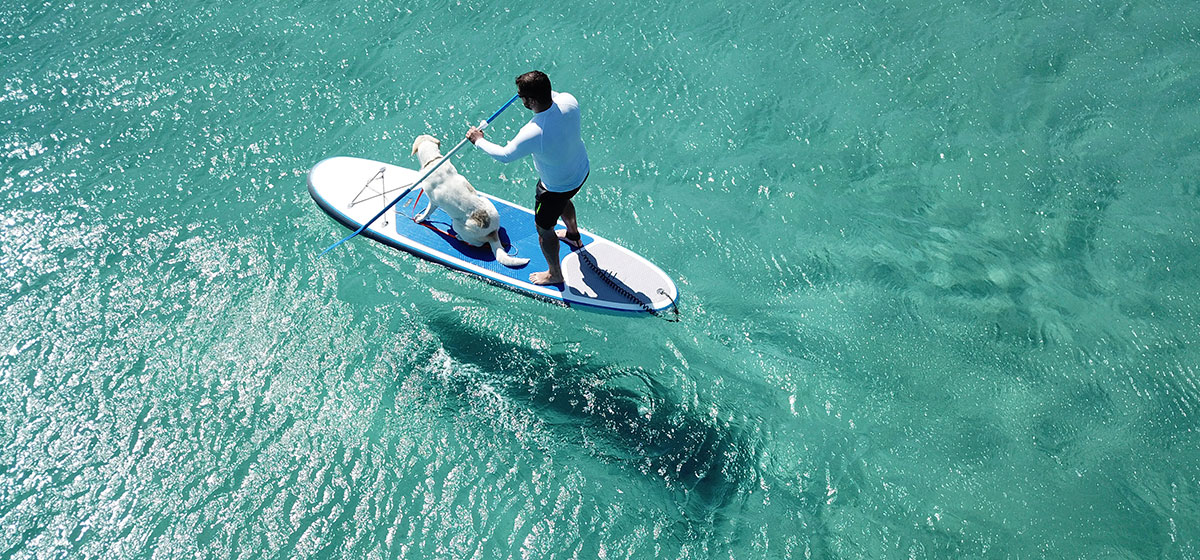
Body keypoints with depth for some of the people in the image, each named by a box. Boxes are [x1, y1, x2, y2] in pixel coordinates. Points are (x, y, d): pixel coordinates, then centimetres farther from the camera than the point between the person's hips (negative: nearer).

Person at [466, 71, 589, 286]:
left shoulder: (533, 133, -41)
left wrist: (478, 140, -5)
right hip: (582, 170, 7)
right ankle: (573, 236, 68)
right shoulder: (569, 101, -25)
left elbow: (504, 155, -20)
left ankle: (555, 274, 43)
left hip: (557, 186, -7)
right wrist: (544, 90, 8)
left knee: (543, 228, 20)